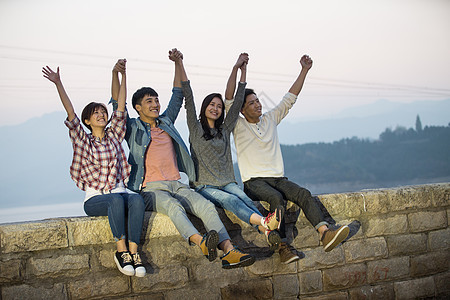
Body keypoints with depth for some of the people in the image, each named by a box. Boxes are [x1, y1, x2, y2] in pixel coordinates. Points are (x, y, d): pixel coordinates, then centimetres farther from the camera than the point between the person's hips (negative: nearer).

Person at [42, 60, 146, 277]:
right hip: (95, 198, -3)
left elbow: (121, 107, 9)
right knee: (116, 200, -37)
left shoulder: (113, 135, 15)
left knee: (137, 200, -33)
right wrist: (58, 84, -15)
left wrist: (123, 75, 4)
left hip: (119, 192, 3)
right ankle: (121, 251, -33)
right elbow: (70, 113, -5)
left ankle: (133, 252, -37)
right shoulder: (82, 140, 8)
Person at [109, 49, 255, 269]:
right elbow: (117, 104, -2)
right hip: (150, 189, -5)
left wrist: (178, 64, 23)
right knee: (173, 206, -37)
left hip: (176, 185, 5)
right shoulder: (133, 128, 11)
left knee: (206, 206, -22)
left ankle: (229, 251, -38)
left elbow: (178, 95, 27)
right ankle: (201, 243, -60)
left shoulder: (166, 123, 24)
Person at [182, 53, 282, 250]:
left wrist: (241, 69, 11)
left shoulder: (225, 129, 19)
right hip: (205, 187, -4)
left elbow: (237, 102, 15)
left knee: (245, 199, -29)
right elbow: (189, 99, -1)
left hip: (228, 183, 4)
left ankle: (270, 233, -55)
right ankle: (265, 223, -60)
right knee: (230, 200, -33)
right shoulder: (196, 128, 9)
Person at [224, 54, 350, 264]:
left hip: (278, 178, 5)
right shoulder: (238, 125, 5)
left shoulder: (270, 119, 18)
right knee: (277, 198, -34)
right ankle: (283, 247, -36)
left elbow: (290, 98, 18)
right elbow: (229, 100, -9)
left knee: (303, 194, -24)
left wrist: (304, 70, 13)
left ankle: (325, 232, -40)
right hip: (254, 181, -4)